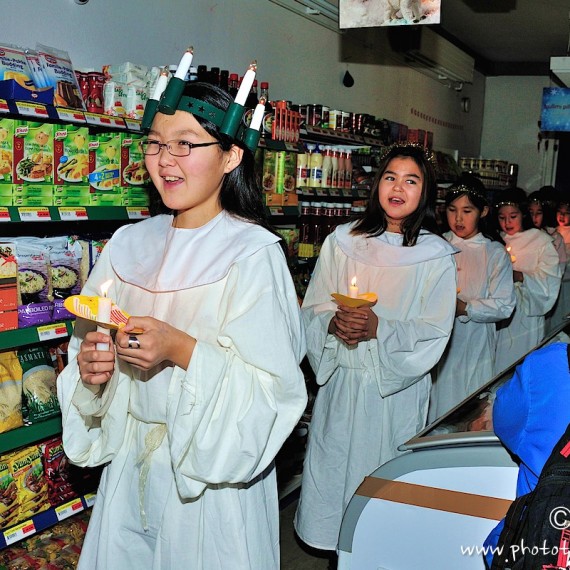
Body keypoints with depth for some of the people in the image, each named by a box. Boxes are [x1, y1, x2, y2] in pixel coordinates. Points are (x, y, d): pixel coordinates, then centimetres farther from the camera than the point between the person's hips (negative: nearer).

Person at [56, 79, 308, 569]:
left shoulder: (253, 253, -15)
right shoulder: (129, 244, 2)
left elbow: (275, 387, -18)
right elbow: (91, 345, 9)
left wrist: (183, 350, -28)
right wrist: (92, 368, -12)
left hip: (215, 473, -5)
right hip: (130, 462, 5)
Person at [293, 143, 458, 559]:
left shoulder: (436, 256, -2)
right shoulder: (342, 242, 4)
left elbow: (435, 334, -7)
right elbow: (312, 310, 4)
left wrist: (379, 329, -21)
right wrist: (334, 323, -18)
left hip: (397, 388, -2)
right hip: (341, 381, 2)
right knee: (333, 466, 9)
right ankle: (335, 546, 31)